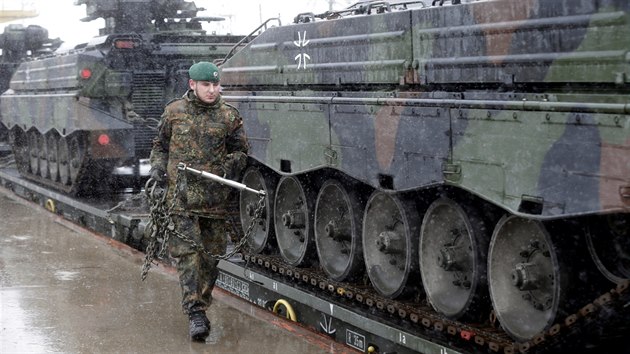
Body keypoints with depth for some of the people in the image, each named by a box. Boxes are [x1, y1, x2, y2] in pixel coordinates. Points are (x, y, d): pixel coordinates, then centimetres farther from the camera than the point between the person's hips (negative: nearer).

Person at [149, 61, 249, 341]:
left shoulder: (229, 116, 4)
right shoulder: (174, 111, 6)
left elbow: (240, 151, 12)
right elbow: (160, 144, 19)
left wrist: (231, 165, -7)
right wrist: (158, 166, 3)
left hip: (214, 197, 1)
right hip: (180, 194, -1)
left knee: (211, 254, 7)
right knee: (187, 252, -10)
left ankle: (201, 305, 25)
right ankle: (195, 313, -11)